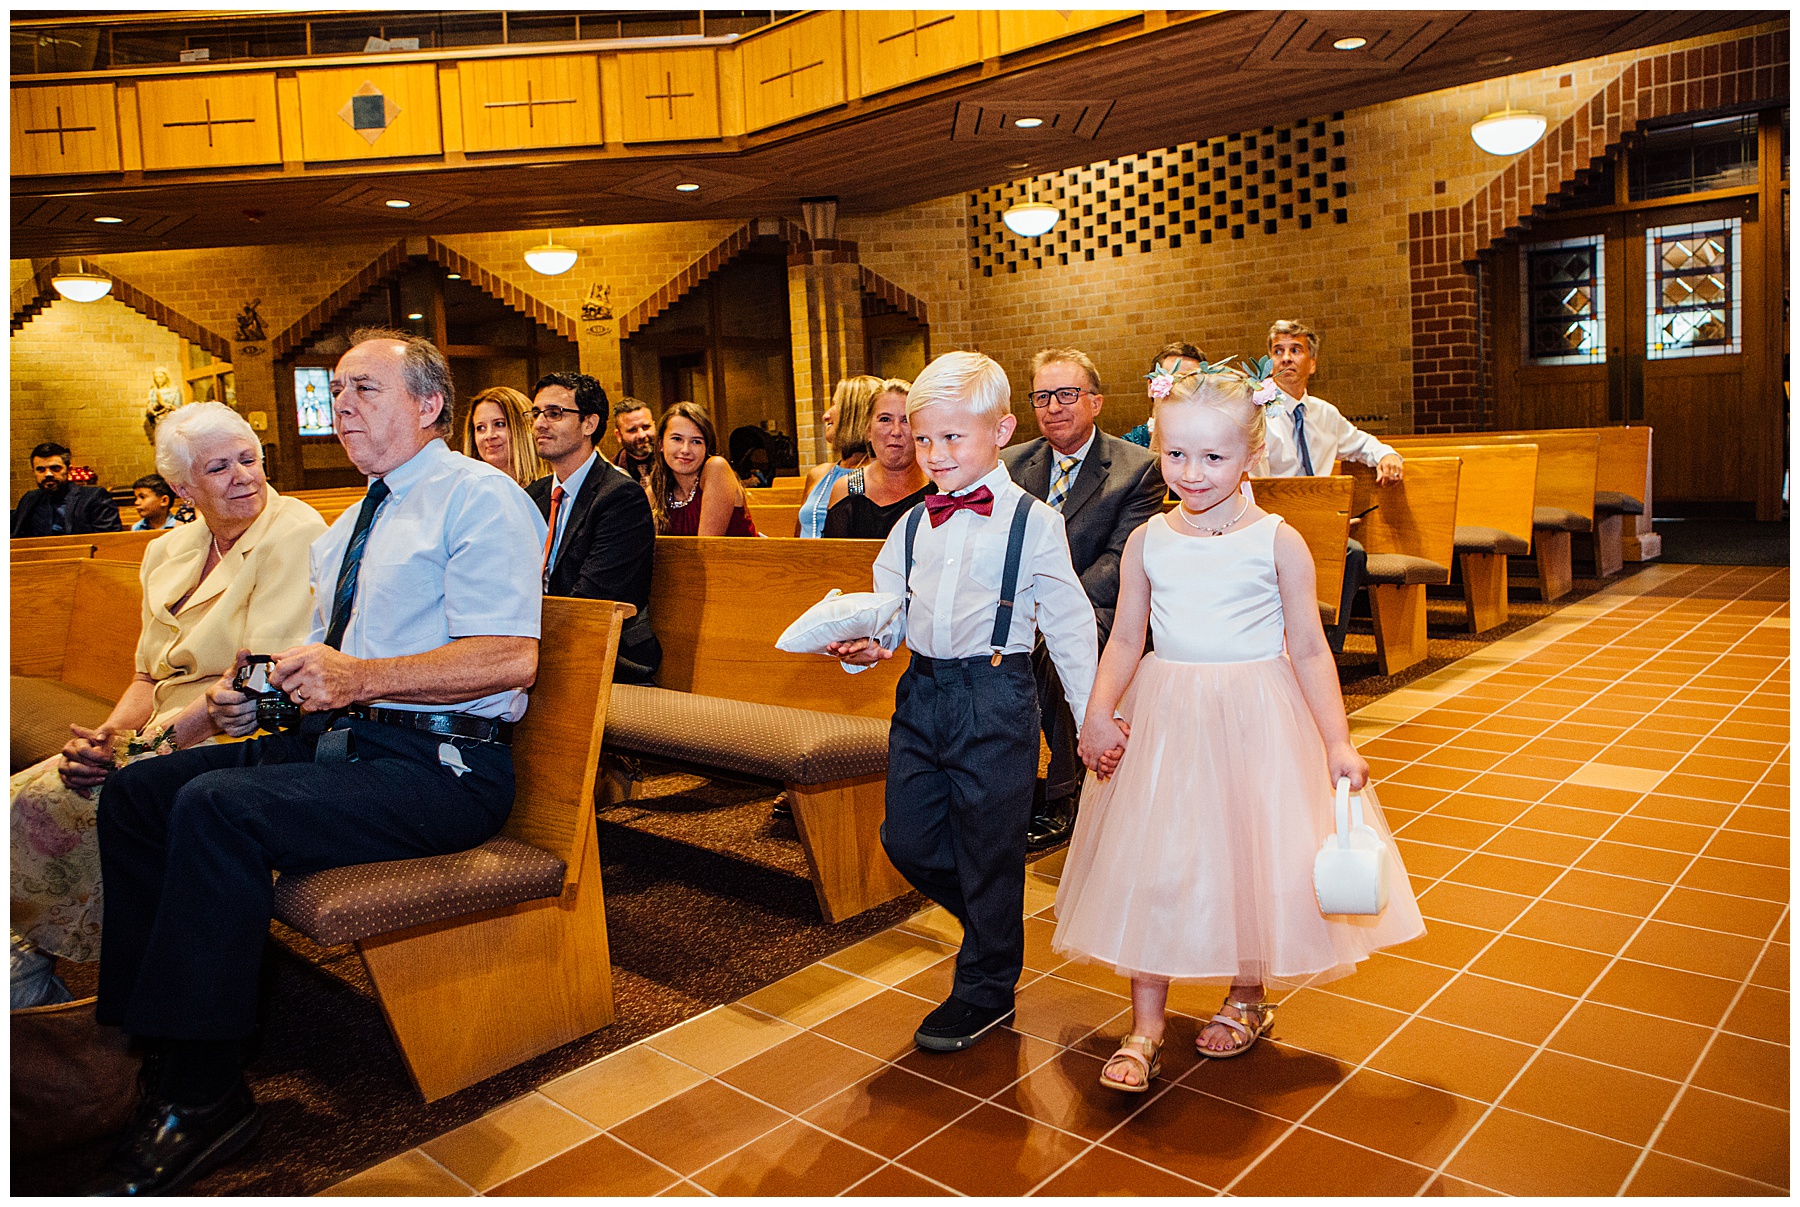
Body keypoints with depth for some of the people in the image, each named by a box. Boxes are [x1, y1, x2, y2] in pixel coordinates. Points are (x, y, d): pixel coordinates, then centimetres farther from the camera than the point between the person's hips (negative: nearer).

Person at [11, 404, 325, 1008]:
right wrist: (106, 735, -4)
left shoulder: (294, 534, -11)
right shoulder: (167, 552, 14)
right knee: (18, 797, -7)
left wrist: (154, 739, -20)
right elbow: (149, 676, 16)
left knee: (54, 806, -18)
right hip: (163, 737, 8)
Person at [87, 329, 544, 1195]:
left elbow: (511, 658, -19)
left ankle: (200, 1099, -13)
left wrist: (359, 678, -24)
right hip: (330, 739, 9)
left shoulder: (481, 497, -6)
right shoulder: (348, 527, 23)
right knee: (136, 790, -3)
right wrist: (255, 691, 5)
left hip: (441, 765, -9)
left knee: (218, 806, -26)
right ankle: (145, 1049, 2)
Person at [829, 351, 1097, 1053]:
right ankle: (993, 926, 37)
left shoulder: (1033, 522, -4)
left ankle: (986, 989, 27)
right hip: (921, 692, 6)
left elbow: (1070, 627, -2)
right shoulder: (912, 526, 10)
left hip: (996, 700, -5)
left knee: (989, 850, 6)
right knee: (907, 839, 10)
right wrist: (862, 645, -11)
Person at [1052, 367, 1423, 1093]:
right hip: (1164, 719, 2)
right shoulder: (1147, 542, 0)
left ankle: (1247, 998, 36)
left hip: (1255, 720, -2)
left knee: (1251, 856, 10)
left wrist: (1338, 743, -6)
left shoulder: (1278, 543, -6)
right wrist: (1098, 714, -11)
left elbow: (1308, 649, -3)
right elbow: (1125, 639, 3)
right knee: (1148, 862, 2)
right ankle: (1144, 1027, 15)